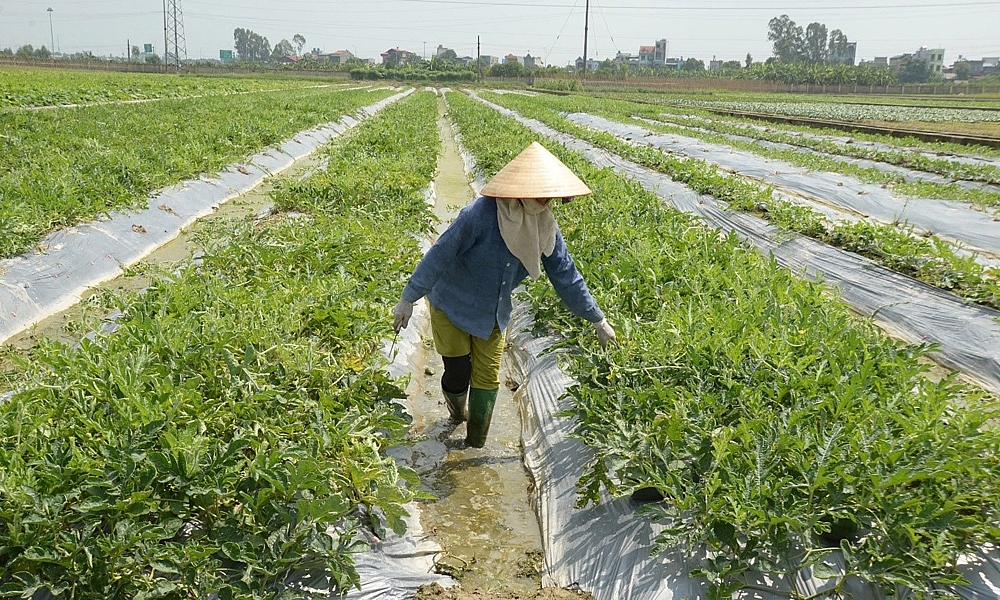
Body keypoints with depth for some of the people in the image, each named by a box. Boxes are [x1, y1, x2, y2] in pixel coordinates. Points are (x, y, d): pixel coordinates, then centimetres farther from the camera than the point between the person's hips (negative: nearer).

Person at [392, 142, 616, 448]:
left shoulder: (545, 227, -13)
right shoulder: (482, 213, -31)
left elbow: (566, 276, -3)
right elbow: (440, 254, -26)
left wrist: (598, 320, 2)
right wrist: (408, 298, -25)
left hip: (492, 314, 5)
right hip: (451, 306, -5)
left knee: (488, 379, 7)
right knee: (459, 374, 3)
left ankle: (476, 444, 27)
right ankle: (457, 412, 41)